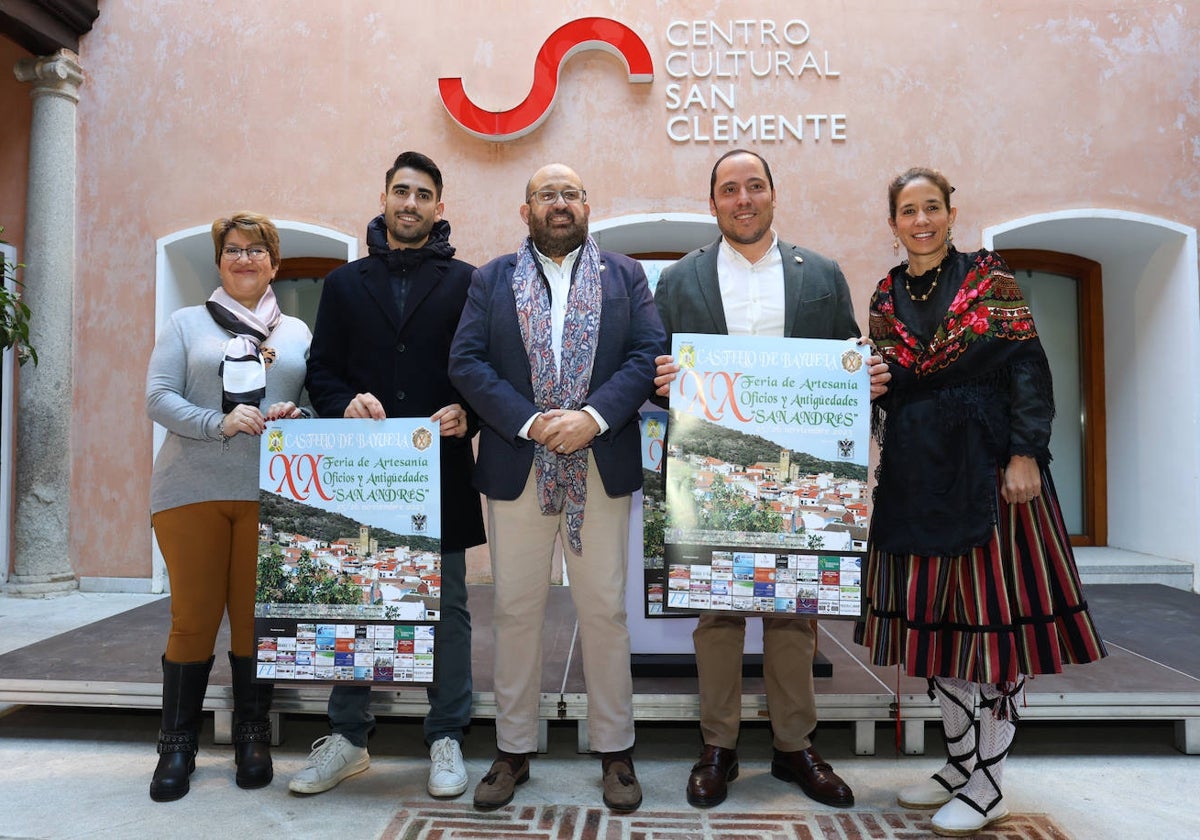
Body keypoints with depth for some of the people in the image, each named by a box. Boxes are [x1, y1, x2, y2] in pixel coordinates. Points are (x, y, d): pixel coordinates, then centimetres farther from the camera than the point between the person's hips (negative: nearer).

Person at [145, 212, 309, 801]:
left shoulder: (297, 332, 16)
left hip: (269, 492, 1)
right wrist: (220, 423, -15)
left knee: (257, 616, 2)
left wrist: (296, 416, -10)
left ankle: (253, 740, 16)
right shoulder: (187, 323, 11)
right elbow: (158, 398, 1)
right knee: (193, 617, 2)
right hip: (192, 490, 0)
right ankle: (176, 746, 15)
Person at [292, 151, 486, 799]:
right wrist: (346, 403, -11)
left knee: (447, 606, 5)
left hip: (441, 470, -2)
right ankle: (347, 737, 23)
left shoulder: (464, 282, 6)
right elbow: (321, 370, 10)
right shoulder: (344, 283, 13)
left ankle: (445, 739, 18)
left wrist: (465, 413, -16)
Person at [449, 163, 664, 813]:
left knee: (605, 611, 5)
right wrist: (528, 422, -14)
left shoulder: (625, 276, 10)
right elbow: (465, 361, -1)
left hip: (602, 467, 0)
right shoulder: (492, 279, 9)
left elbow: (649, 355, -1)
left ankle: (615, 752, 20)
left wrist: (593, 417, -15)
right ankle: (513, 751, 22)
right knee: (516, 611, 7)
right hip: (515, 467, 1)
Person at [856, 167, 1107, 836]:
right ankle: (960, 763, 23)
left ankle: (988, 785, 11)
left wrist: (1026, 454, -15)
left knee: (994, 612, -2)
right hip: (915, 473, 4)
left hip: (986, 467, -4)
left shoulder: (990, 279, 0)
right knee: (935, 615, 8)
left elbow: (1030, 368, -6)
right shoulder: (886, 296, 11)